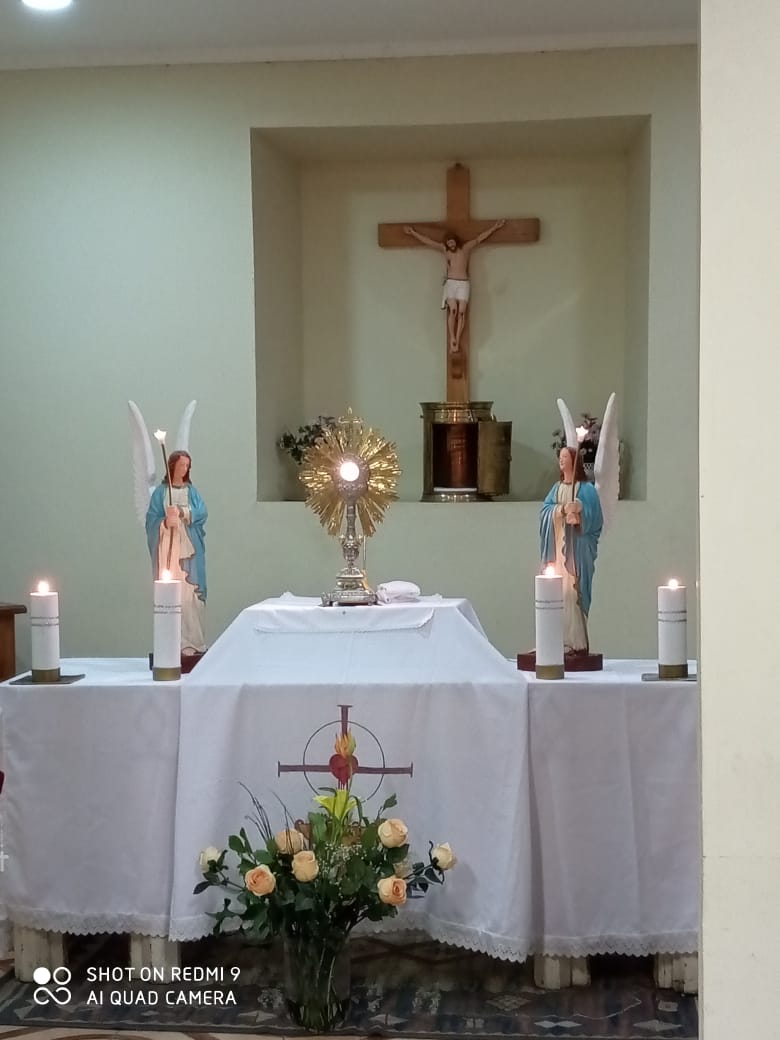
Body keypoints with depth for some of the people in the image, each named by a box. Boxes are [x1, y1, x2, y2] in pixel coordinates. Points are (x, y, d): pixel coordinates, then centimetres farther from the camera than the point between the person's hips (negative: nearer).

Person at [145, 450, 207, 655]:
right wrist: (165, 523, -21)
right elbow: (152, 520, -1)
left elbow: (201, 513, -4)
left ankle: (191, 641, -4)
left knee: (189, 593, -6)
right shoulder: (160, 492, 7)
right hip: (167, 549, -1)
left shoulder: (192, 492, 12)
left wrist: (181, 512, -18)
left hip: (188, 550, 1)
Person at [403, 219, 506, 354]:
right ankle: (452, 340, -17)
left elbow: (481, 238, 4)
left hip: (463, 284, 0)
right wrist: (412, 232, 13)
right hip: (450, 283, 0)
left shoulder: (466, 248, 6)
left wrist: (495, 227, 0)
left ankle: (457, 341, -12)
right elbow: (426, 240, 13)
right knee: (453, 310, -16)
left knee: (461, 312, -10)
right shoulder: (444, 249, 10)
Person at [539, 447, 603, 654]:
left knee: (572, 592, -11)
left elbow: (595, 517, -6)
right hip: (556, 548, 5)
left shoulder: (586, 489, 1)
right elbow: (545, 511, 5)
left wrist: (579, 509, -23)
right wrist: (562, 509, -14)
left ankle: (576, 642, -10)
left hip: (576, 549, -5)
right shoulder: (556, 488, 17)